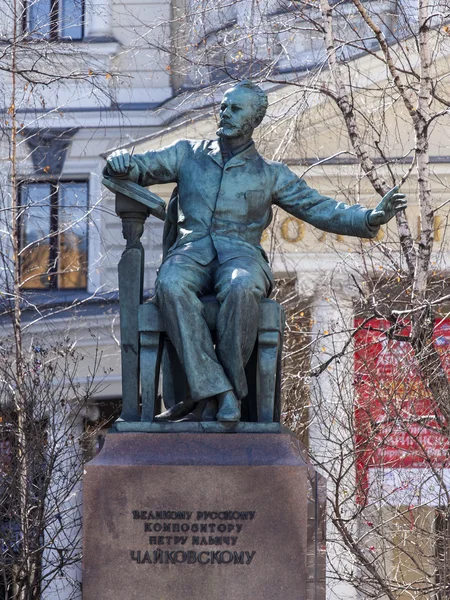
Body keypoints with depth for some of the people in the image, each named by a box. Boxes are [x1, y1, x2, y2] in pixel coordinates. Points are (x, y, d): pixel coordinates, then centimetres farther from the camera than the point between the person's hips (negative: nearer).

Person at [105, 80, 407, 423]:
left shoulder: (271, 174, 19)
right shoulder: (187, 155, 23)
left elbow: (321, 209, 14)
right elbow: (140, 168, 19)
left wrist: (370, 218, -2)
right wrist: (121, 163, -7)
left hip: (241, 254, -1)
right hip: (191, 252, 1)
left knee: (241, 289, -39)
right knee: (171, 285, -37)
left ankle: (221, 390, -27)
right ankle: (217, 390, -39)